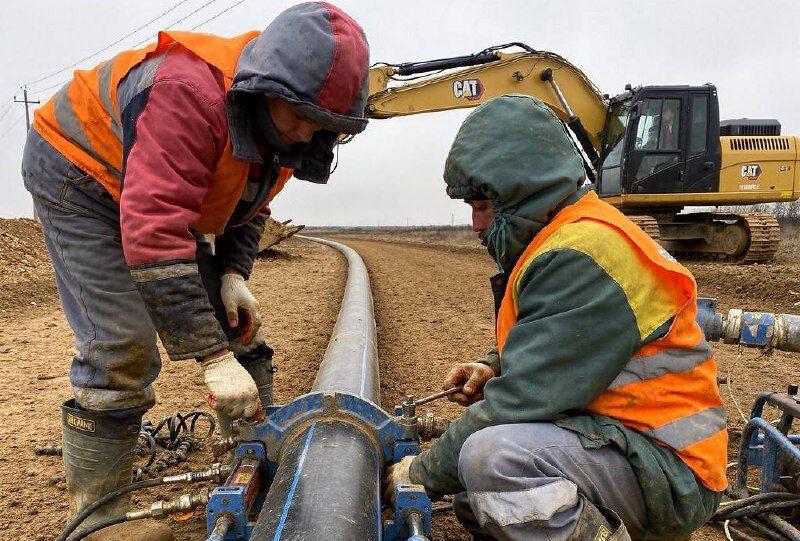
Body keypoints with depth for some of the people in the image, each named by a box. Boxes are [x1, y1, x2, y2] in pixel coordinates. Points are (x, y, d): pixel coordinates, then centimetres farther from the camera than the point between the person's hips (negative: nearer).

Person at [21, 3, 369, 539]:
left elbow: (249, 205, 5)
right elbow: (154, 231, -45)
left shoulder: (284, 121, -11)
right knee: (122, 346, -18)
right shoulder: (190, 93, -39)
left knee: (236, 322, 2)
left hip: (167, 198, 8)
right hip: (80, 178, -7)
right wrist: (214, 359, -44)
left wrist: (234, 274, -14)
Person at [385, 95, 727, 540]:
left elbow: (521, 403, -26)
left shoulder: (582, 256, -24)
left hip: (668, 472, -10)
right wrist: (496, 369, 2)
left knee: (489, 455, -33)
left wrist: (423, 475, -14)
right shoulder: (560, 241, 10)